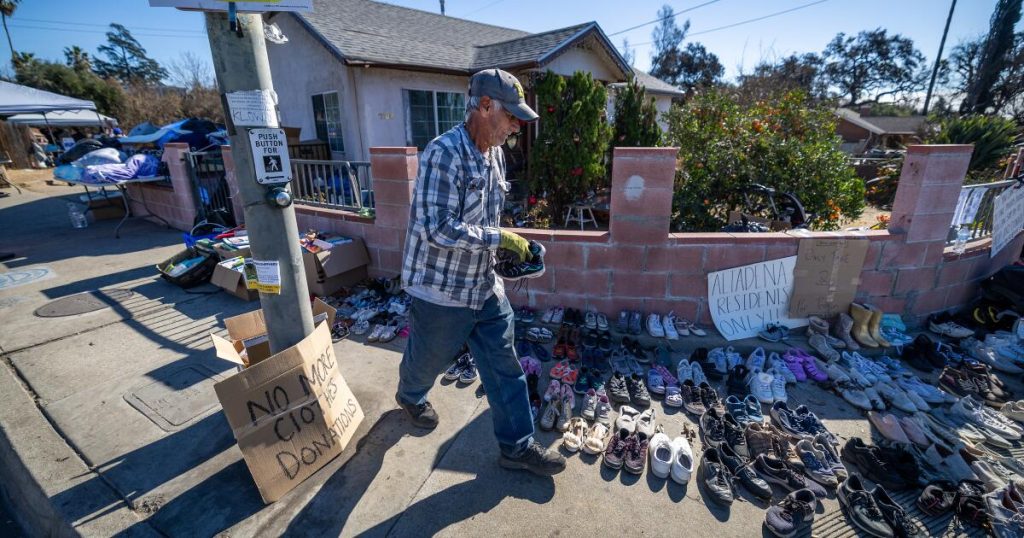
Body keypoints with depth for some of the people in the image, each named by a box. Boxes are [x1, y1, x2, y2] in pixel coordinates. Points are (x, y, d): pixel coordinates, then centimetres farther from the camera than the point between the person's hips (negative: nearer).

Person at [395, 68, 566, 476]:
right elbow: (438, 229, -28)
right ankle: (410, 396, 54)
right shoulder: (444, 152, -22)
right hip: (442, 290, -7)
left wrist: (508, 245, 5)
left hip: (485, 286, 7)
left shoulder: (495, 155, 5)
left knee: (504, 366, 10)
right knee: (429, 359, 20)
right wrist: (498, 238, -22)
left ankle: (516, 446, 27)